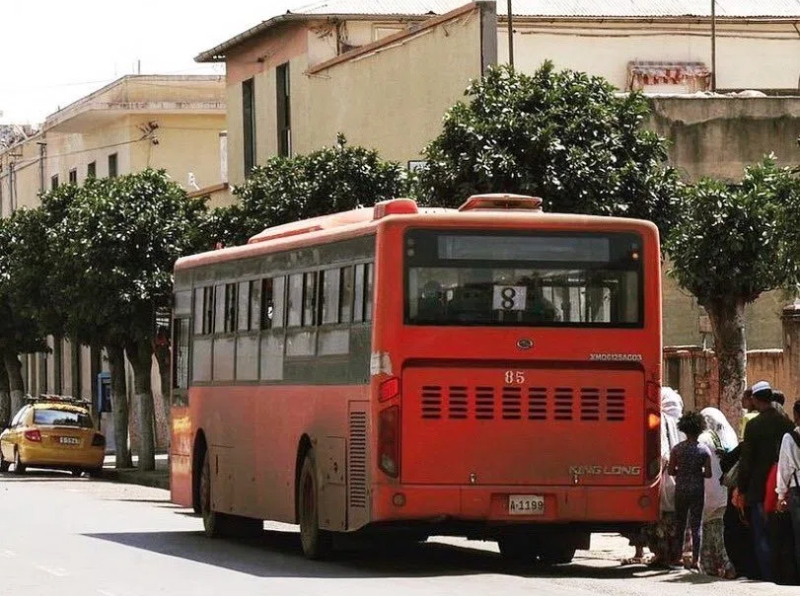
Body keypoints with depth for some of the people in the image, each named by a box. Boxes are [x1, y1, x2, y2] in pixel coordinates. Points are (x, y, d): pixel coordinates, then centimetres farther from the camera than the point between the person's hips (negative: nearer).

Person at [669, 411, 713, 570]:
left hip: (681, 490, 1)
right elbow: (708, 473, -7)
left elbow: (671, 471, -5)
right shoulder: (704, 450, -6)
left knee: (679, 523, 13)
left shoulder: (677, 449, -5)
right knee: (696, 524, 3)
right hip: (698, 490, -1)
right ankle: (695, 559, -1)